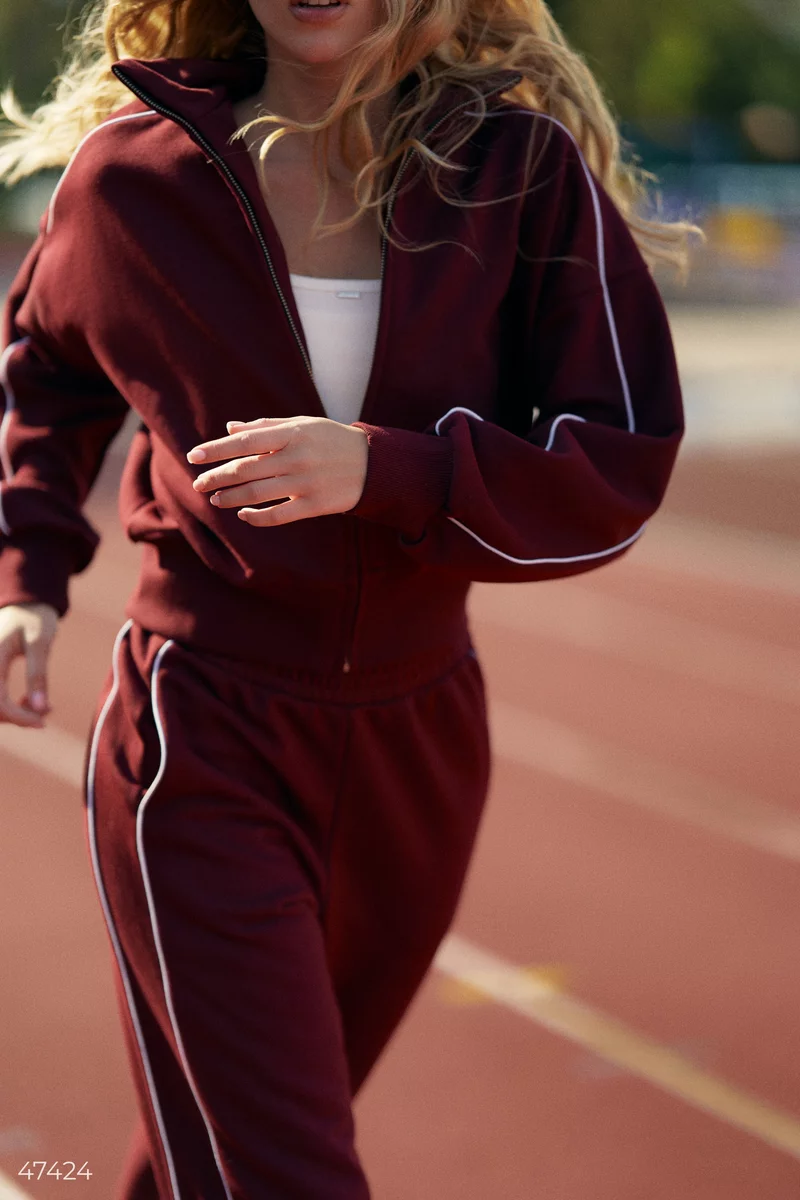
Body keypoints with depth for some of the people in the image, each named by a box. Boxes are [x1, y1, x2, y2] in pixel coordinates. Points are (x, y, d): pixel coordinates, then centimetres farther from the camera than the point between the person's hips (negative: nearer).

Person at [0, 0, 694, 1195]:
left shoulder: (525, 168, -7)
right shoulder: (130, 176, -6)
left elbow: (622, 467, -10)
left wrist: (378, 471, -23)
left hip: (417, 746, 2)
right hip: (199, 749, -2)